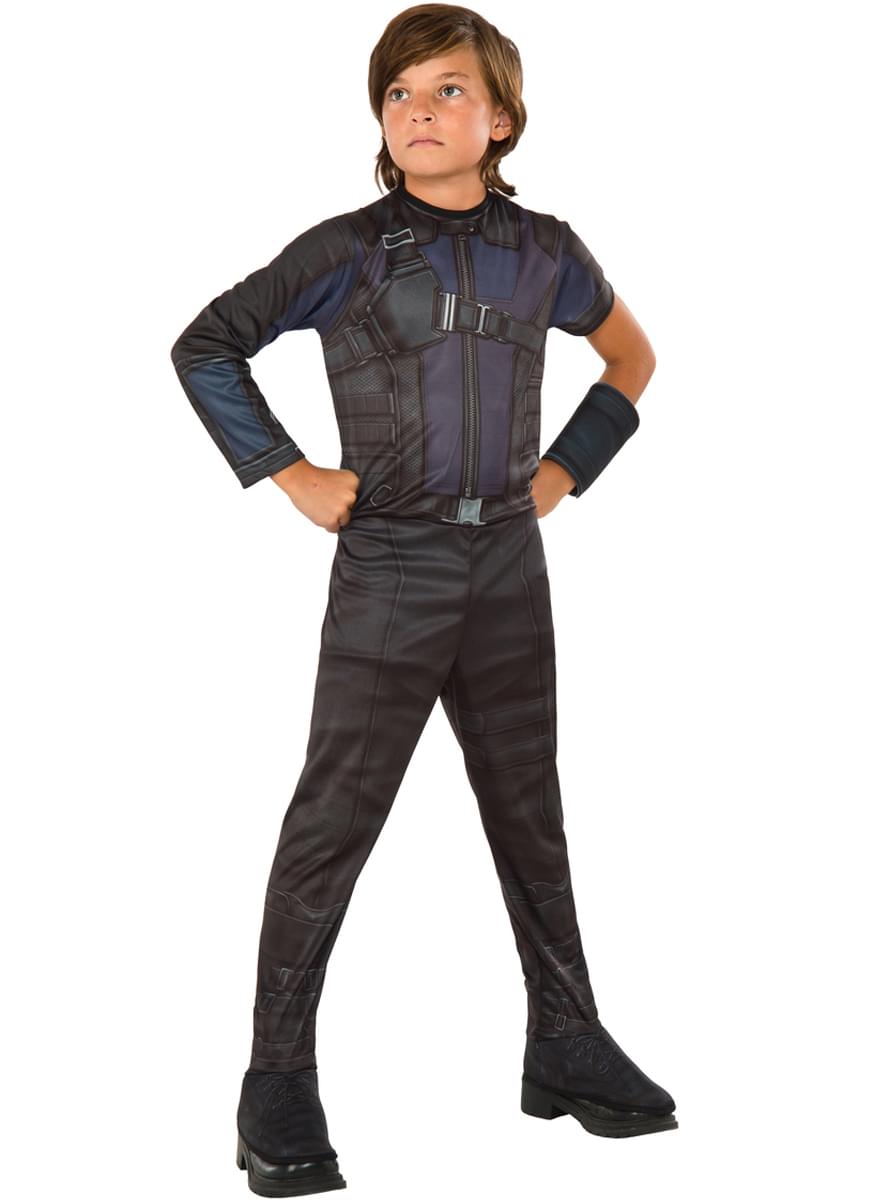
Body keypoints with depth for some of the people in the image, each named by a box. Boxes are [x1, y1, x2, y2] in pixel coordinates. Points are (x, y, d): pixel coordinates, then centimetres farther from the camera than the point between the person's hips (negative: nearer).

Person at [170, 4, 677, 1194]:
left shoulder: (544, 251, 5)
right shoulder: (348, 251, -5)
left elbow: (632, 357, 20)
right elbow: (204, 347, 0)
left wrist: (569, 467, 9)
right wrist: (286, 474, -6)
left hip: (509, 564, 4)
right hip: (389, 568, -3)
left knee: (529, 809, 13)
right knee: (335, 817, -3)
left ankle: (566, 1043, 26)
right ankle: (280, 1078, 5)